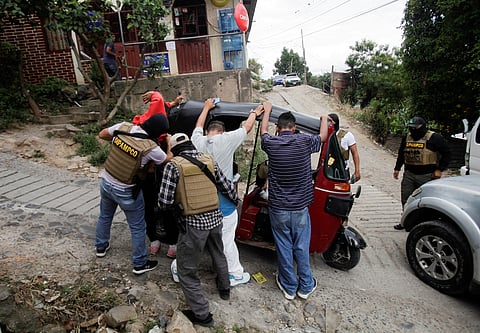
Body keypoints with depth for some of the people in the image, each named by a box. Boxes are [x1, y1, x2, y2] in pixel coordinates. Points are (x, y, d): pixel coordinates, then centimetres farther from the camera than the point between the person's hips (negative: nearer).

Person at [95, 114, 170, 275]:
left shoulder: (123, 127, -12)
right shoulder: (151, 148, -26)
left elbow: (101, 134, 7)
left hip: (106, 182, 6)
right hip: (126, 192, -6)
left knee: (105, 216, 30)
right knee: (137, 228, 12)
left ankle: (100, 247, 52)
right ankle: (139, 264, 26)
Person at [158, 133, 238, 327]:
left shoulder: (173, 165, -10)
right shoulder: (209, 160, 3)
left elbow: (164, 202, -12)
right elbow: (227, 187, 9)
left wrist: (176, 202, 11)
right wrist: (236, 200, 29)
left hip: (193, 223, -5)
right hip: (215, 218, 6)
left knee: (187, 271, 13)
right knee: (218, 255, 31)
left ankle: (202, 314, 21)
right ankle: (224, 288, 54)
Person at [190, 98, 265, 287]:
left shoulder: (198, 141, -4)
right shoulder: (226, 140, -15)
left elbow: (199, 126, 19)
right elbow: (247, 127, 0)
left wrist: (206, 108, 35)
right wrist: (254, 113, 20)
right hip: (223, 203, -5)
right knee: (227, 241, 6)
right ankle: (236, 275, 22)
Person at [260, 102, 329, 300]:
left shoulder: (271, 143, -8)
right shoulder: (304, 141, -10)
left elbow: (263, 131, 16)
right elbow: (323, 136, 12)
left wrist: (267, 110, 32)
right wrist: (324, 117, 31)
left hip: (277, 208, 0)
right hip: (300, 207, 0)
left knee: (284, 248, 12)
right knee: (301, 248, 14)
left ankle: (289, 287, 29)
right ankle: (306, 286, 31)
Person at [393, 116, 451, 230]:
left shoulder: (434, 138, -6)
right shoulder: (406, 138, 10)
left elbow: (446, 154, -2)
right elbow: (401, 155, 22)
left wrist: (439, 169, -8)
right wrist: (397, 168, 20)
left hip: (427, 176, -5)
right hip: (409, 174, 6)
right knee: (406, 199, 10)